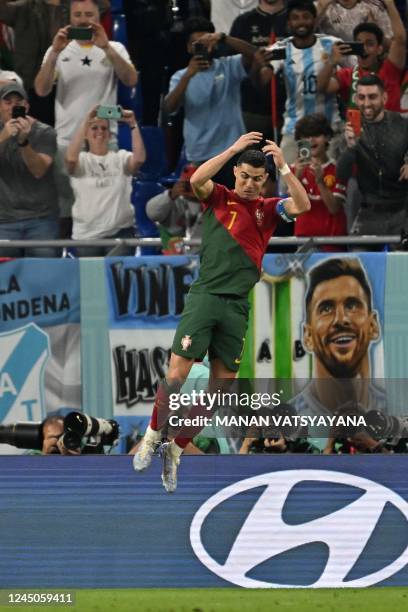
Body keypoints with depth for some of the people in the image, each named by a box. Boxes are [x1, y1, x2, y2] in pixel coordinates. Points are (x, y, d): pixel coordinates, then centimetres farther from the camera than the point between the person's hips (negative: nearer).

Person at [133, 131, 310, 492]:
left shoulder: (268, 209, 12)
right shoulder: (219, 198, 7)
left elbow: (303, 205, -6)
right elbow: (197, 180, -14)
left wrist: (284, 166, -15)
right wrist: (234, 148, -18)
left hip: (237, 307, 3)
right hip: (204, 297, -3)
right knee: (176, 374, -12)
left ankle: (176, 450, 14)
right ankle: (153, 437, 9)